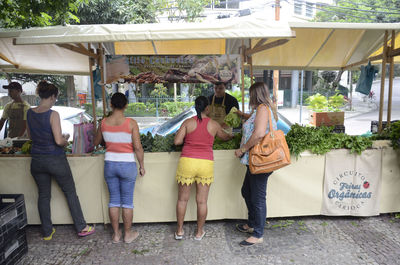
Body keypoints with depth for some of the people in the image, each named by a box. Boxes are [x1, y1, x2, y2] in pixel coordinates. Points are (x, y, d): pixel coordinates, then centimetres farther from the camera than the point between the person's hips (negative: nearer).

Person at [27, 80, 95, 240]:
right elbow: (59, 141, -21)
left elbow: (31, 136, 14)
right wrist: (66, 140, -1)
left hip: (37, 160, 6)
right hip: (55, 159, -6)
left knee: (43, 195, 17)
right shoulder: (53, 114, -18)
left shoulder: (30, 113, 2)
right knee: (70, 192, 10)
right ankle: (81, 228, 18)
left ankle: (47, 232, 28)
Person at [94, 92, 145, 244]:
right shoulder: (131, 123, -13)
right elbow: (138, 147, -13)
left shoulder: (104, 122, -2)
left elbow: (96, 143, 12)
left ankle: (116, 234, 26)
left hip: (109, 164, 3)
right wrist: (142, 166, -1)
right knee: (127, 201, 9)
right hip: (127, 165, -3)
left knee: (114, 200, 15)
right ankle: (128, 234, 23)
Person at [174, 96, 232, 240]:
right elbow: (225, 137, 20)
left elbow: (177, 141, -5)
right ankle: (199, 232, 24)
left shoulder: (188, 122, -1)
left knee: (182, 199, 12)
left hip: (187, 162, 0)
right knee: (202, 201, 10)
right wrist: (232, 136, 43)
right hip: (206, 163, 1)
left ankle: (179, 231, 24)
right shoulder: (214, 125, 3)